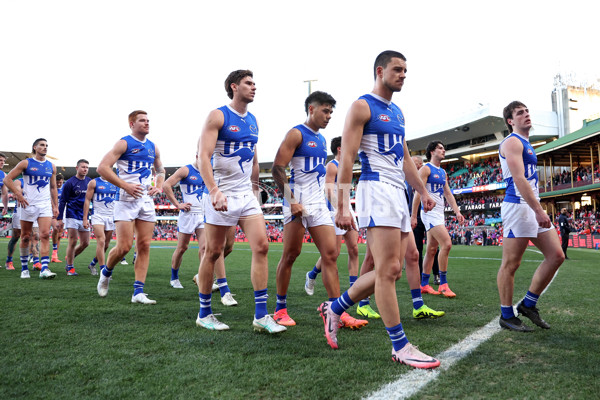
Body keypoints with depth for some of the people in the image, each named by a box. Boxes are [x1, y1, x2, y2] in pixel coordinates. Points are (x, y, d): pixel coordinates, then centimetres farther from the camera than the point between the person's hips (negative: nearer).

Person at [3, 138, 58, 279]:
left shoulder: (51, 166, 11)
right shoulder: (25, 163, 0)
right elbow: (7, 179, -1)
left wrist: (55, 206, 12)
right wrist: (18, 194, -11)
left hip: (45, 205, 2)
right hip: (28, 204, -2)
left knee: (45, 235, -11)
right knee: (25, 237, 6)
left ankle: (44, 269, -15)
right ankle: (24, 268, 19)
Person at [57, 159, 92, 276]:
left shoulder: (90, 181, 8)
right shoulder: (70, 182, -6)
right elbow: (63, 201, -3)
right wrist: (59, 218, -7)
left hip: (84, 216, 5)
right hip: (72, 215, -5)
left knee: (85, 243, 5)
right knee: (73, 241, -6)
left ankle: (69, 258, 27)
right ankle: (70, 267, 6)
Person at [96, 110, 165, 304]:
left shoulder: (153, 147, 13)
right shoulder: (124, 143, -5)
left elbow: (160, 170, 28)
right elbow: (102, 168, -13)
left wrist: (158, 186, 7)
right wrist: (125, 185, -19)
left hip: (146, 201, 6)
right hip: (126, 200, -6)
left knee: (144, 246, 1)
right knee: (124, 246, -9)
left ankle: (138, 292, 4)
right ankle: (106, 272, 23)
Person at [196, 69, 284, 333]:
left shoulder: (253, 121, 15)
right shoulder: (218, 116, -5)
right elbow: (203, 156, -15)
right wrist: (214, 190, -27)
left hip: (246, 195, 6)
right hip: (222, 196, -6)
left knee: (261, 246, -6)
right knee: (213, 252, 2)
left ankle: (261, 316, -1)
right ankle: (204, 314, 18)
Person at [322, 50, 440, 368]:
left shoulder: (397, 113, 22)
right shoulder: (362, 107, -4)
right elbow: (346, 158, -12)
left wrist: (423, 192, 22)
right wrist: (343, 206, -19)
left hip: (398, 192, 9)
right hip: (376, 188, -9)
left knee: (389, 271, 9)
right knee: (388, 270, -9)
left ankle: (335, 308, 23)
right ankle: (400, 347, 1)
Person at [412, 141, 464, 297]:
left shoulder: (443, 172, 19)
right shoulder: (426, 169, -7)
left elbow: (448, 194, 20)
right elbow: (418, 193, -12)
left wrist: (457, 212, 9)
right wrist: (413, 216, -17)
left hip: (439, 213, 9)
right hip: (430, 212, -9)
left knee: (431, 249, 9)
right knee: (446, 243, -17)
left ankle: (424, 284, 14)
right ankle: (443, 284, -9)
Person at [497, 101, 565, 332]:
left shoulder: (525, 144, 23)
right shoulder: (512, 142, -8)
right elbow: (519, 179, -19)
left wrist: (539, 209, 21)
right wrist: (539, 210, -24)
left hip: (533, 207, 10)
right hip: (517, 207, -10)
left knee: (556, 256, 7)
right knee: (510, 264, -3)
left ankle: (528, 305, 16)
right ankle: (507, 316, 6)